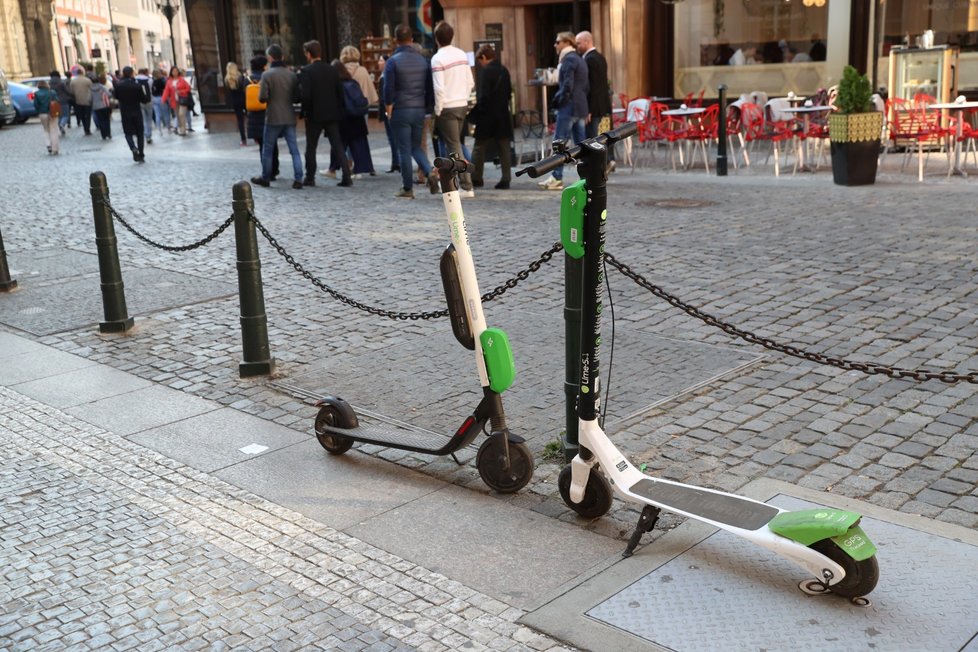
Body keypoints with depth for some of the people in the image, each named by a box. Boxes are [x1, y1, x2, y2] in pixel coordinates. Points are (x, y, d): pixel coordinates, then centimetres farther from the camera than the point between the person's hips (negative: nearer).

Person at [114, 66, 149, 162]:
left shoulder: (119, 86, -8)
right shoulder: (137, 85, -12)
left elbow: (116, 97, 5)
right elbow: (144, 100, -9)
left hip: (125, 113, 0)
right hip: (137, 112, 0)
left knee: (128, 133, 9)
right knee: (139, 133, 10)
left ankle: (133, 148, -20)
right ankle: (141, 155, 8)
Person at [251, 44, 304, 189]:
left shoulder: (267, 74, -10)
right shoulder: (292, 74, 3)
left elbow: (263, 97, -13)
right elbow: (297, 97, 7)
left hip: (273, 118, -3)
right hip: (290, 117, 3)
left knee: (267, 149, 11)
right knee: (294, 149, 4)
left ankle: (265, 178, 20)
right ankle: (298, 179, -3)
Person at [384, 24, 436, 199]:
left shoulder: (393, 61, -7)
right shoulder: (423, 60, 6)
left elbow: (388, 89, -11)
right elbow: (430, 88, 6)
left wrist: (389, 110, 0)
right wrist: (428, 107, 12)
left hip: (401, 110, -4)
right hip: (420, 110, 4)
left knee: (404, 150, 2)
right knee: (416, 146, 18)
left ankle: (407, 189, 6)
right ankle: (430, 171, -7)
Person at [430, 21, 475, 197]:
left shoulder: (437, 58, -13)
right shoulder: (462, 54, 7)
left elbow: (439, 88, -17)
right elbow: (470, 83, 9)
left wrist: (438, 110, -8)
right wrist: (463, 98, 17)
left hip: (447, 108, -7)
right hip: (462, 105, 7)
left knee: (454, 146, -3)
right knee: (452, 143, 17)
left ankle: (466, 187, -6)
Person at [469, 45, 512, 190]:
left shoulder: (486, 71, -14)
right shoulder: (504, 70, 7)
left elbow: (483, 96, -17)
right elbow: (509, 92, 12)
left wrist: (475, 113, -7)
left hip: (487, 118, -6)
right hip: (503, 116, 6)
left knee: (480, 148, 5)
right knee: (504, 149, 6)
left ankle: (476, 178, 10)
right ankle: (506, 179, 5)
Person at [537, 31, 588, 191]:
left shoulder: (568, 59, -10)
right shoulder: (580, 59, 18)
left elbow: (567, 86, -19)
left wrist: (558, 100, -6)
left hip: (568, 107, -9)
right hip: (581, 107, 9)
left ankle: (556, 178, -7)